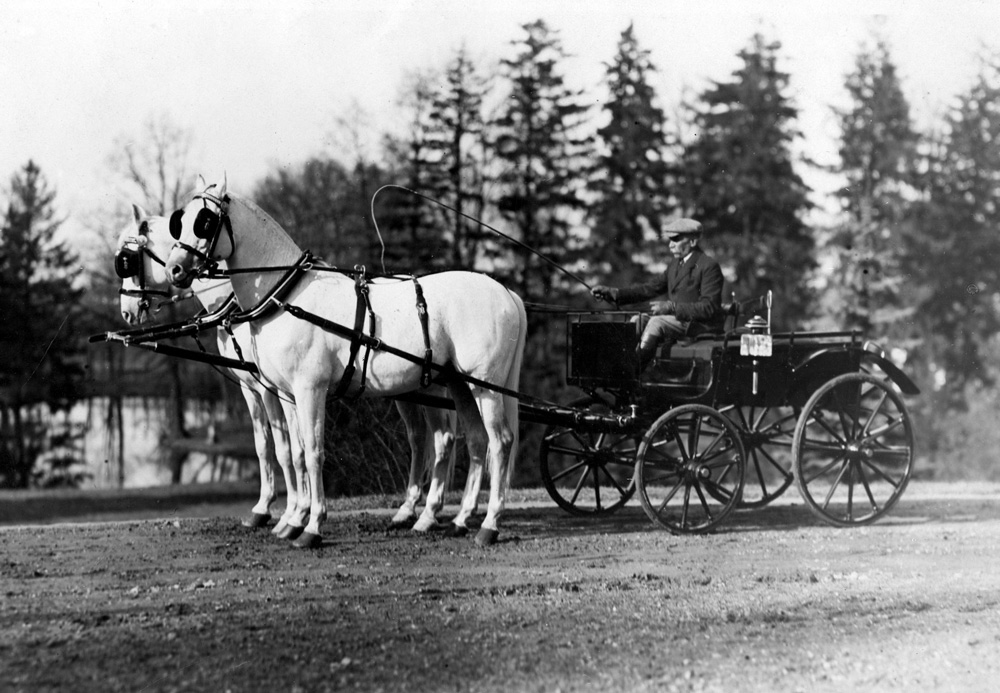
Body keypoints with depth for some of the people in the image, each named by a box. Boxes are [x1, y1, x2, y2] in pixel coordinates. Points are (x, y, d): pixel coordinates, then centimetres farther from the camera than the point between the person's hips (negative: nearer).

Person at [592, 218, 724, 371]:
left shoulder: (709, 266, -10)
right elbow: (650, 288, 11)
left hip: (701, 324, -8)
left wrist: (671, 307, -27)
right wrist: (612, 292, -1)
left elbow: (709, 308, -19)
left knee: (656, 323, -28)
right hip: (676, 319, 8)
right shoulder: (675, 265, 17)